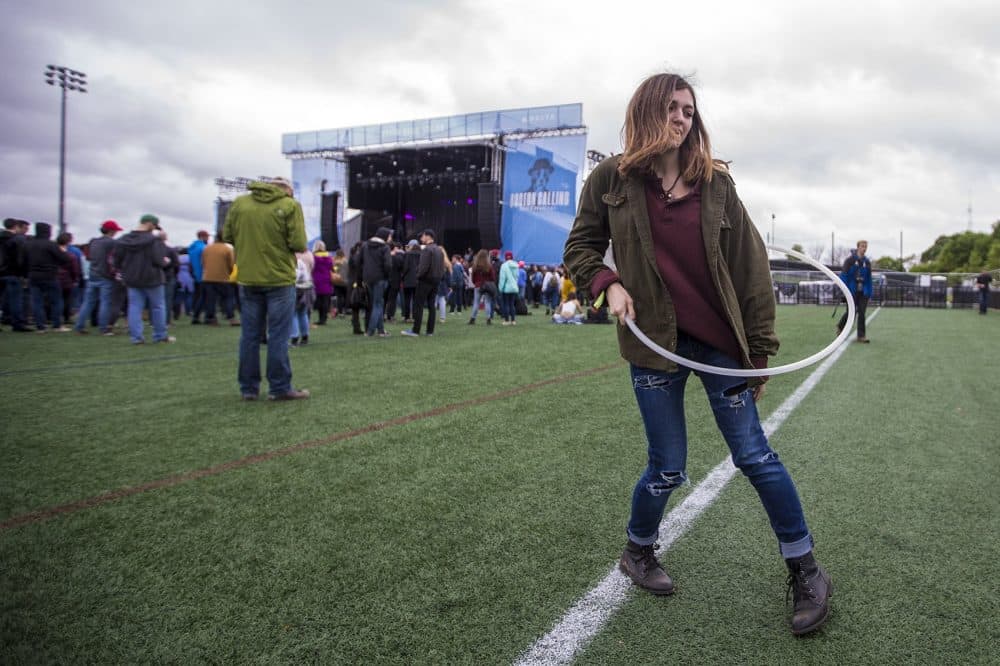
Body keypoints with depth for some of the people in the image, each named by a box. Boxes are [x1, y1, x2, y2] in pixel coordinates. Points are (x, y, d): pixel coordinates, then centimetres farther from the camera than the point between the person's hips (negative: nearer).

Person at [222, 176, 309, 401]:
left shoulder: (239, 203, 4)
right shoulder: (290, 205, -7)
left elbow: (227, 236, 6)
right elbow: (299, 244, -13)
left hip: (248, 278, 4)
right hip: (279, 278, -4)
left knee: (250, 334, 10)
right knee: (278, 335, 2)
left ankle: (248, 388, 15)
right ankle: (279, 388, 5)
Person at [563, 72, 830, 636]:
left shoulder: (715, 182, 2)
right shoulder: (611, 179, 0)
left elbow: (751, 268, 2)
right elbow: (581, 249, 8)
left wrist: (760, 352, 1)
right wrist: (608, 283, -14)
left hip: (720, 341, 1)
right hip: (654, 341, -1)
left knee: (754, 455, 4)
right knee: (668, 468, 5)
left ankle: (806, 572, 23)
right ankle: (639, 552, 34)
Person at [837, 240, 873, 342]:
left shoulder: (867, 262, 10)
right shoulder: (850, 260, -4)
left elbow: (869, 279, 13)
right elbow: (844, 274, -6)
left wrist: (869, 292, 9)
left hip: (863, 292, 4)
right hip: (852, 291, -4)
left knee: (862, 313, -1)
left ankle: (861, 335, 2)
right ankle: (840, 326, 29)